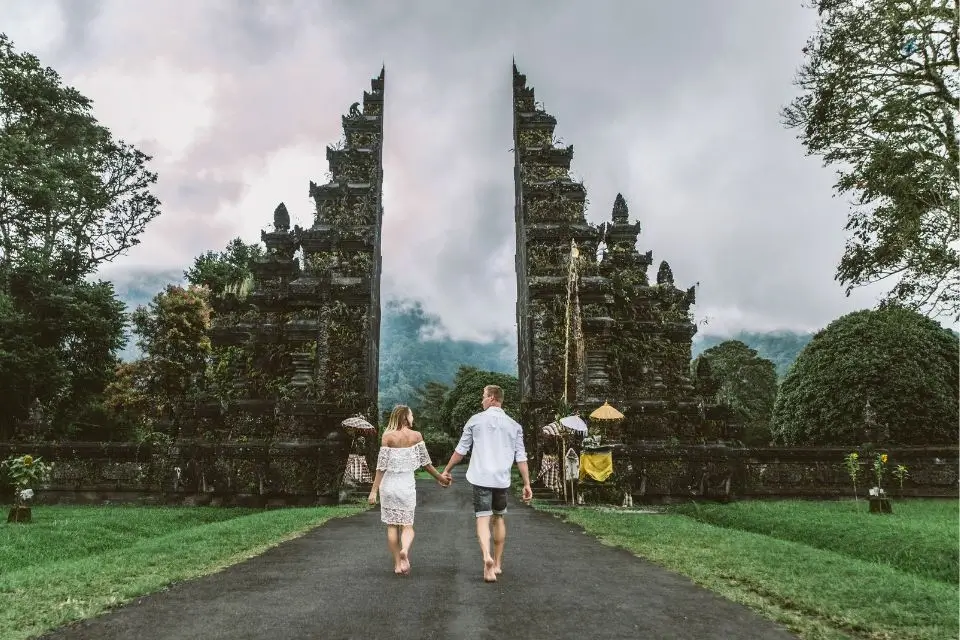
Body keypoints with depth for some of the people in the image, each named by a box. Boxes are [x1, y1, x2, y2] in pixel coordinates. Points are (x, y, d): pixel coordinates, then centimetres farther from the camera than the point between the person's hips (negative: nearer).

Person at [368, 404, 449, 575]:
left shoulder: (388, 436, -6)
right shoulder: (416, 436, -4)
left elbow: (381, 465, -7)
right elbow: (426, 462, 2)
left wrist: (374, 490, -3)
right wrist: (440, 477, 16)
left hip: (389, 484, 0)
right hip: (407, 484, 0)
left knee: (392, 526, 11)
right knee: (407, 525, 7)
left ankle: (397, 563, 13)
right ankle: (405, 550, -21)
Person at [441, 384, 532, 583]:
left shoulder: (476, 420, 1)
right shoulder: (514, 425, 6)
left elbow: (460, 450, 3)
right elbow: (521, 457, 3)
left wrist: (446, 470, 13)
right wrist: (527, 483, 7)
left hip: (481, 478, -2)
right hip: (502, 480, 3)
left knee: (483, 519, -2)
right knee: (498, 518, 18)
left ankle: (487, 556, -27)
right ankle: (497, 564, 25)